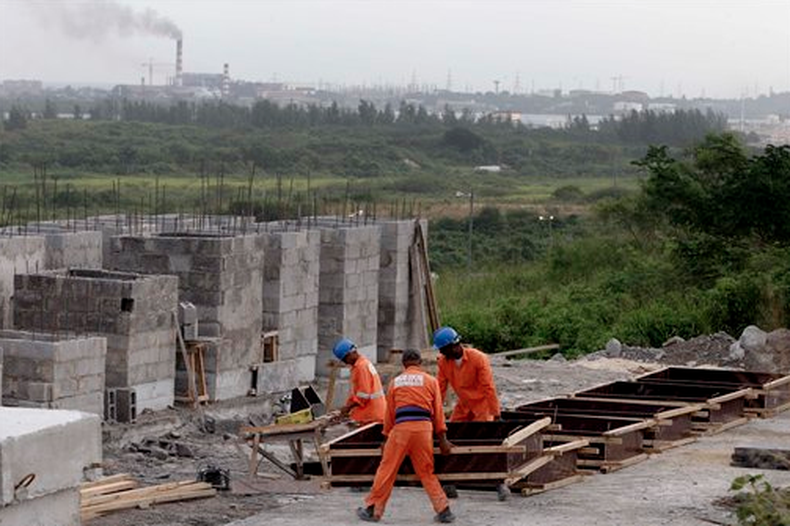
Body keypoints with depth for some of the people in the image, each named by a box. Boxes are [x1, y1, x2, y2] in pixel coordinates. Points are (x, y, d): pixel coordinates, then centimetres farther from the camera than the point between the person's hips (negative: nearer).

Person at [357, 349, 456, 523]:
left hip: (401, 427, -1)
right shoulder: (430, 381, 12)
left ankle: (373, 509, 8)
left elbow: (389, 413, 15)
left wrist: (386, 438, 22)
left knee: (387, 469, 5)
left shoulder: (396, 382, 13)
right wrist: (442, 439, 13)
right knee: (427, 472, 9)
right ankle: (443, 510, 4)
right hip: (424, 428, 1)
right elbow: (438, 411, 10)